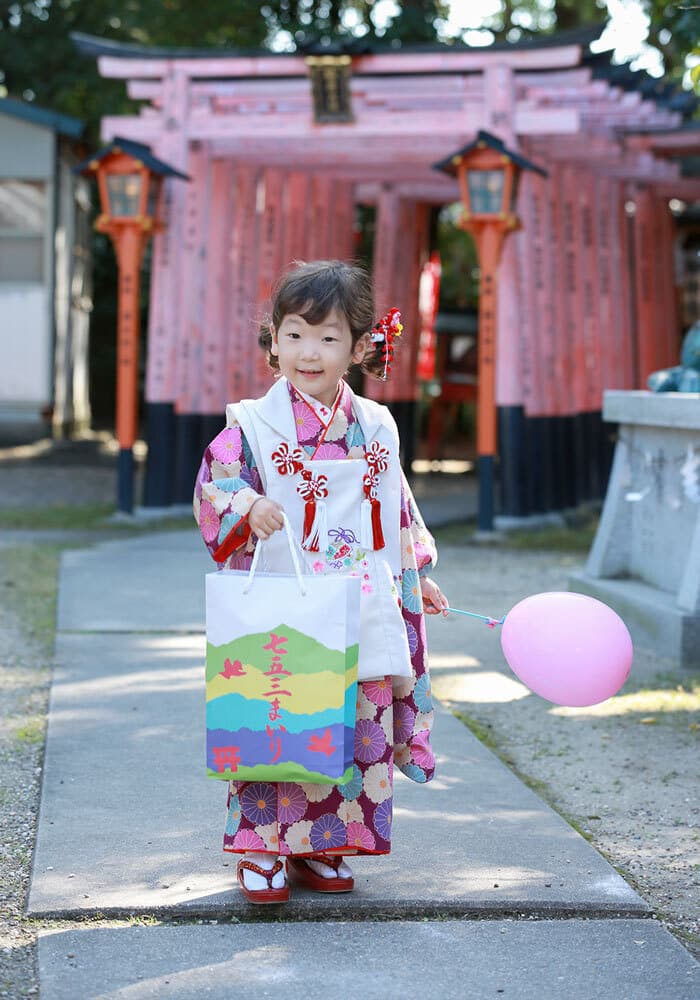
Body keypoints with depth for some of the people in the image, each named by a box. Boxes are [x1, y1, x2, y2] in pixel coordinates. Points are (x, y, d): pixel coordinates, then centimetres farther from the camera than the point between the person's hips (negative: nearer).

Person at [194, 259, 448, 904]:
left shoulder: (377, 428, 10)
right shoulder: (255, 425, -3)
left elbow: (398, 510, 20)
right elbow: (214, 486, -9)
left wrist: (417, 575, 23)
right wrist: (248, 508, -29)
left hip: (360, 618, 4)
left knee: (358, 728, 6)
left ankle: (322, 849, 18)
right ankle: (262, 852, 8)